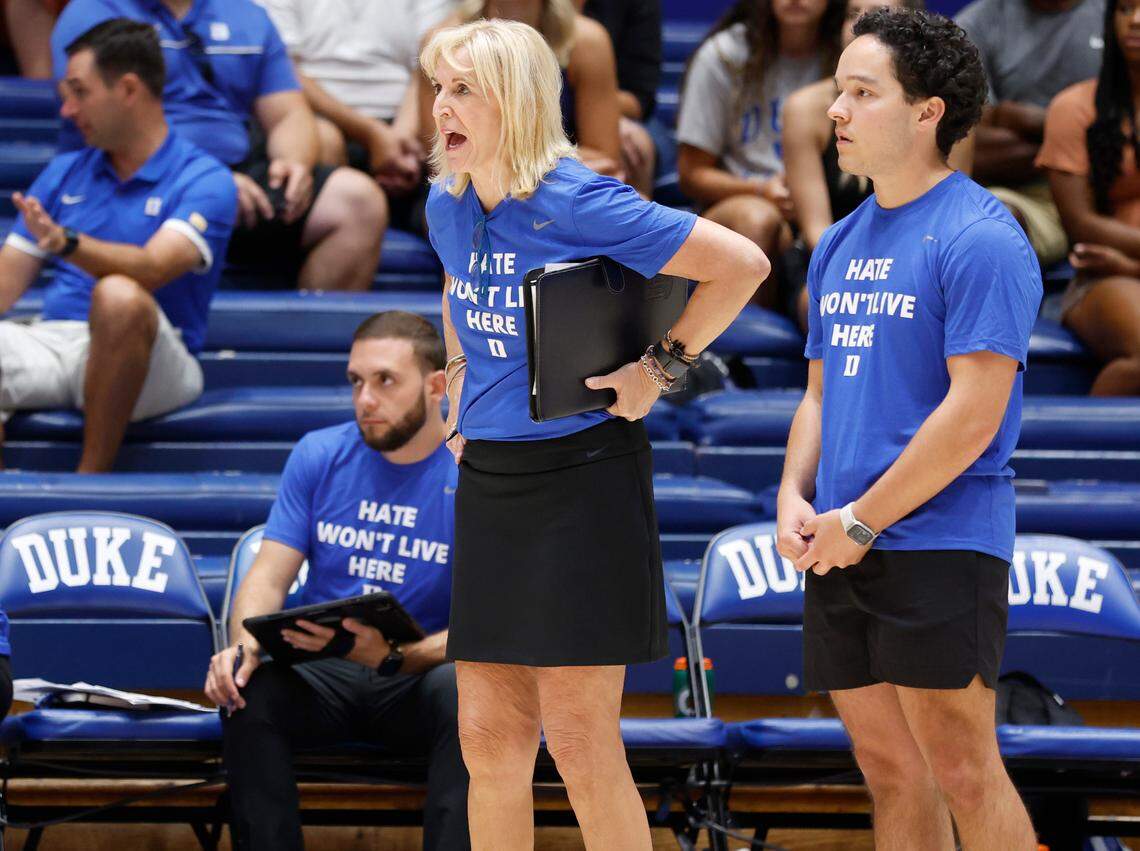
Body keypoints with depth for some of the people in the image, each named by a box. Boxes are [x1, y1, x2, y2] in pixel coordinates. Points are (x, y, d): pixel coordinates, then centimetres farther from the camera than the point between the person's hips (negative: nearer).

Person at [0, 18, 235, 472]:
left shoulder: (202, 180, 0)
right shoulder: (64, 173, 19)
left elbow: (153, 268, -18)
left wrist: (68, 244, -36)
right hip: (50, 341, 5)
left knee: (119, 297, -39)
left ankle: (91, 480, -28)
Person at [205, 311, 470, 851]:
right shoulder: (319, 456, 5)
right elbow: (270, 574, 1)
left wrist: (394, 657, -33)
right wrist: (245, 645, -23)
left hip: (416, 681, -2)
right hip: (321, 674, 2)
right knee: (248, 688, -30)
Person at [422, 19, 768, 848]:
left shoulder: (579, 204, -15)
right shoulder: (447, 207, 7)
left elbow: (742, 263, -14)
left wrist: (661, 367, -12)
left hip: (583, 475, -7)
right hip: (487, 477, 7)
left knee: (580, 739, -6)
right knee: (489, 738, 8)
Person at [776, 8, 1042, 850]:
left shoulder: (979, 237, -11)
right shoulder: (841, 245, 15)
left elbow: (974, 413, -17)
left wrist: (859, 521, -14)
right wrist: (794, 497, 3)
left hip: (939, 547, -8)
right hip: (841, 554, 8)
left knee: (960, 771, -6)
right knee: (889, 768, 10)